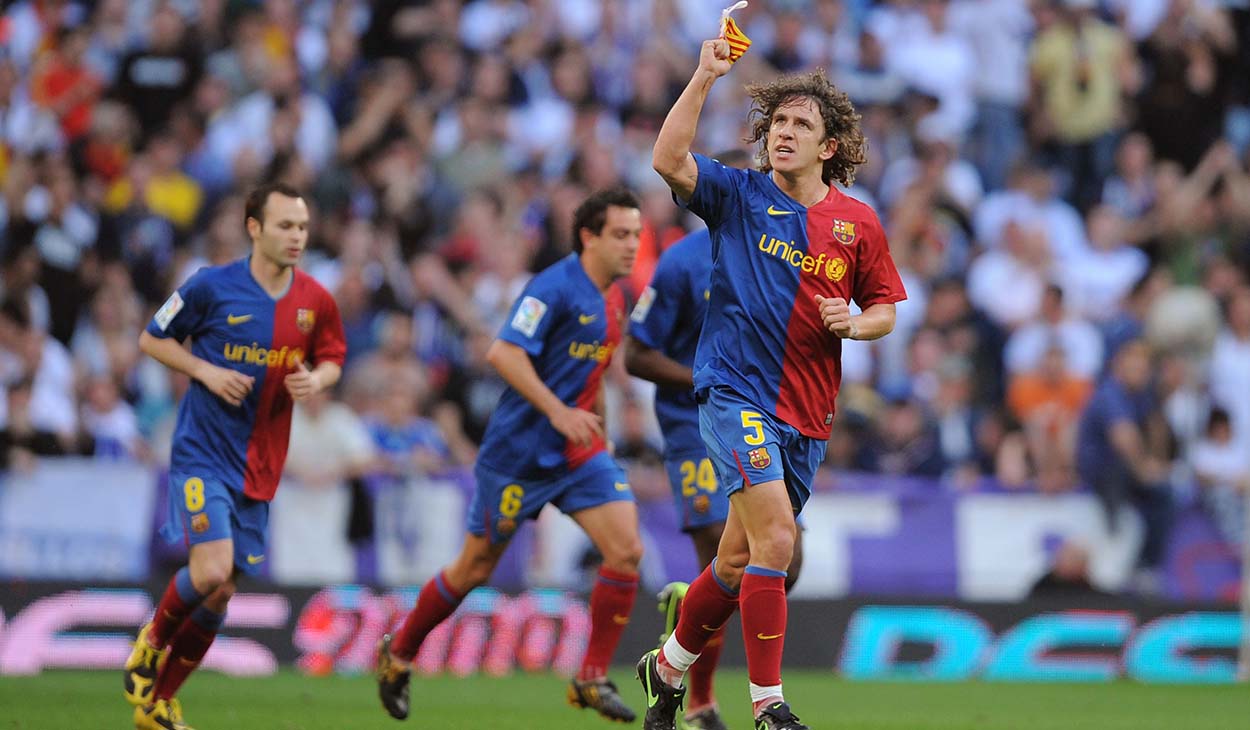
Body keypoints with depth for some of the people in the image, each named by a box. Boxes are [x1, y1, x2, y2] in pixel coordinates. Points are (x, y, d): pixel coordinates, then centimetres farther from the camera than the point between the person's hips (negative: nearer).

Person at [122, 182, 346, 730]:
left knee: (219, 595, 6)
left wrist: (316, 381, -8)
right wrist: (206, 372, -13)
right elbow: (152, 339, 2)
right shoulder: (212, 286, -9)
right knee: (211, 573, -21)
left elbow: (332, 360, 16)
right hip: (203, 453, -4)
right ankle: (153, 640, 10)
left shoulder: (316, 302, 2)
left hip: (258, 468, 4)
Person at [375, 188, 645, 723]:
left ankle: (593, 679, -3)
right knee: (474, 569, 5)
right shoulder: (555, 286, -18)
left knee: (627, 550, -12)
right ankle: (398, 654, 28)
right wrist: (557, 411, -31)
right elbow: (503, 353, -27)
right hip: (520, 452, -7)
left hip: (579, 451, 7)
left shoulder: (615, 298, 9)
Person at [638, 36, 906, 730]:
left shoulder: (858, 224, 7)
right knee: (775, 538, -20)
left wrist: (855, 323, -6)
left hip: (807, 415, 5)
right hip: (736, 392, -5)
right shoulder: (739, 196, -1)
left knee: (740, 561, 14)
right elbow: (668, 160, -18)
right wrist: (704, 77, -23)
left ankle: (668, 667, 37)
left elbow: (885, 308, 16)